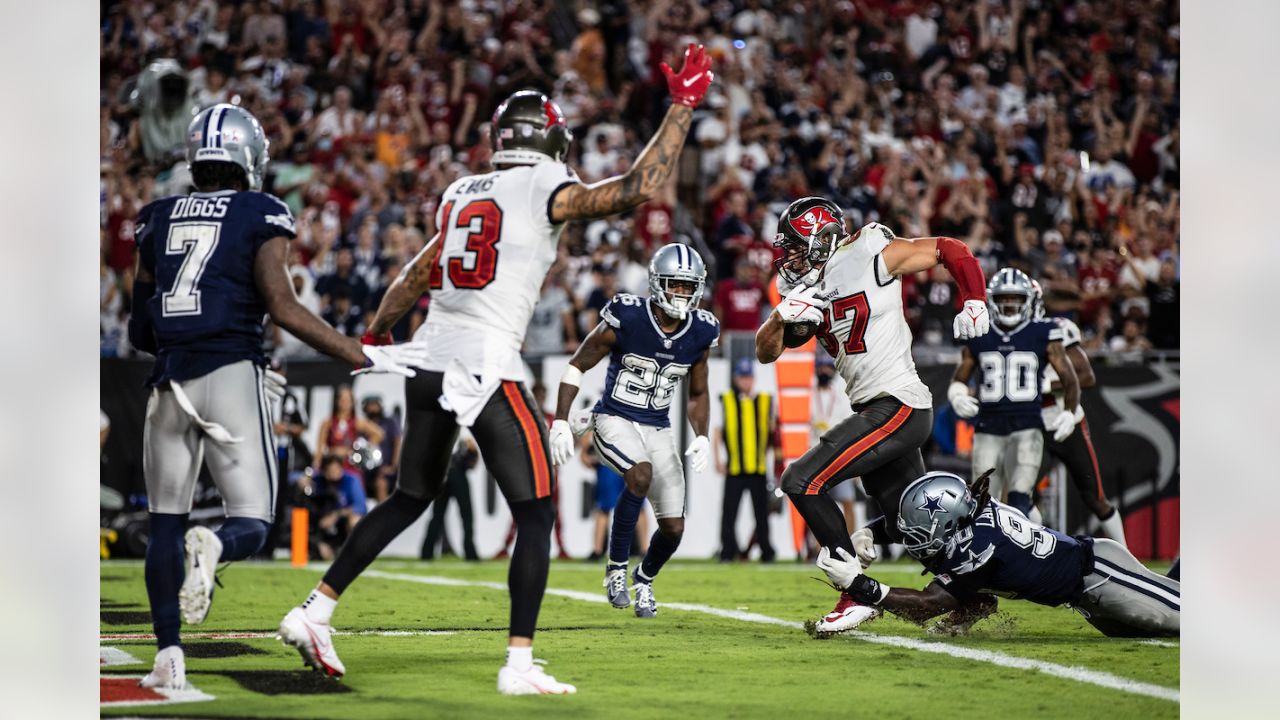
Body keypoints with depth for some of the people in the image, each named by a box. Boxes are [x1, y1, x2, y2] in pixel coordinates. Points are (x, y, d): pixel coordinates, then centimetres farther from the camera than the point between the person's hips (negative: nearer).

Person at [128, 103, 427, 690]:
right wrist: (363, 356, -5)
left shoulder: (158, 221, 15)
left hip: (170, 378, 3)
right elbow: (282, 307, -9)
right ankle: (211, 547, -34)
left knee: (166, 523, 12)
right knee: (250, 524, 2)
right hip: (231, 373, -3)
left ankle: (168, 653, 2)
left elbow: (140, 331, 17)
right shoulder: (261, 217, 3)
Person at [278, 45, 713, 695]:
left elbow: (418, 275, 26)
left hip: (430, 360, 7)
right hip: (487, 368, -7)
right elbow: (636, 189, -12)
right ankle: (519, 664, -4)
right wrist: (682, 108, -5)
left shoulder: (461, 193, 15)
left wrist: (375, 337, 40)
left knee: (410, 499, 22)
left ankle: (313, 613, 20)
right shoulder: (545, 191, -5)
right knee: (536, 513, 1)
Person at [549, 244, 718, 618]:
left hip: (658, 430, 5)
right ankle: (616, 569, -18)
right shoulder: (626, 319, -16)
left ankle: (644, 579, 33)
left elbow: (698, 394, 14)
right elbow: (577, 366, -7)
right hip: (614, 420, -5)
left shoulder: (700, 333, -2)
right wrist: (560, 422, -13)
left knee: (673, 528, -1)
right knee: (641, 475, -35)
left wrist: (701, 437, -3)